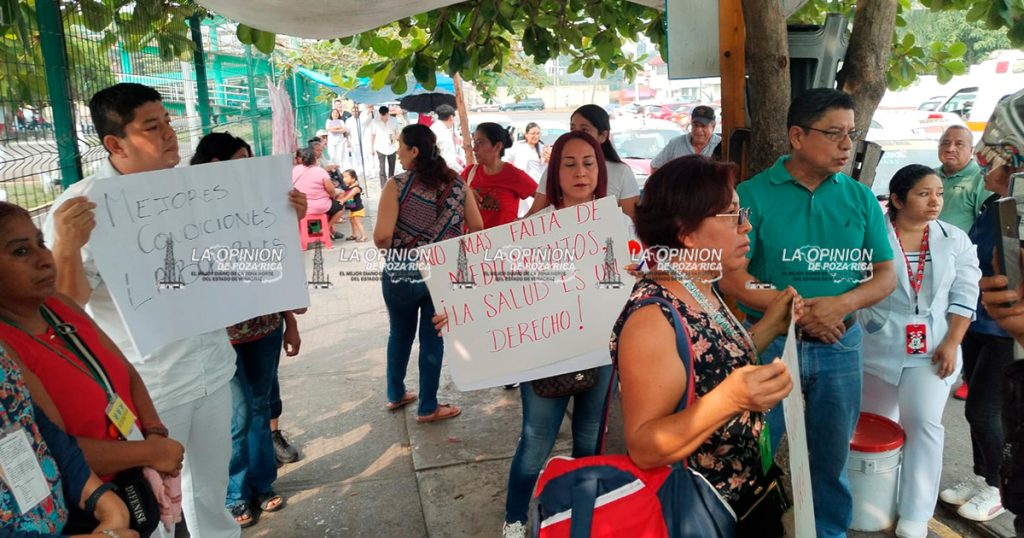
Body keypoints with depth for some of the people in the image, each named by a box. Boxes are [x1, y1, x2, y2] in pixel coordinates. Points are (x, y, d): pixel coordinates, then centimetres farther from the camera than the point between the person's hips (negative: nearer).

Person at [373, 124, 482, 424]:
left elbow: (381, 237, -20)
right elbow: (477, 227, 1)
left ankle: (396, 395, 37)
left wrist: (389, 246, 2)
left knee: (400, 335, 20)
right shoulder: (456, 183, -2)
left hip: (401, 274, -1)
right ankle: (428, 408, 21)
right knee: (432, 339, 11)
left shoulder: (397, 186, -12)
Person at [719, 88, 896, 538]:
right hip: (770, 342, -3)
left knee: (833, 455, 18)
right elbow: (731, 277, -14)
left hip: (841, 344, 4)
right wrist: (796, 310, -21)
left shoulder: (861, 198, 3)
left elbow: (885, 275, 4)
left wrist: (842, 304, -15)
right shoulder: (753, 194, -9)